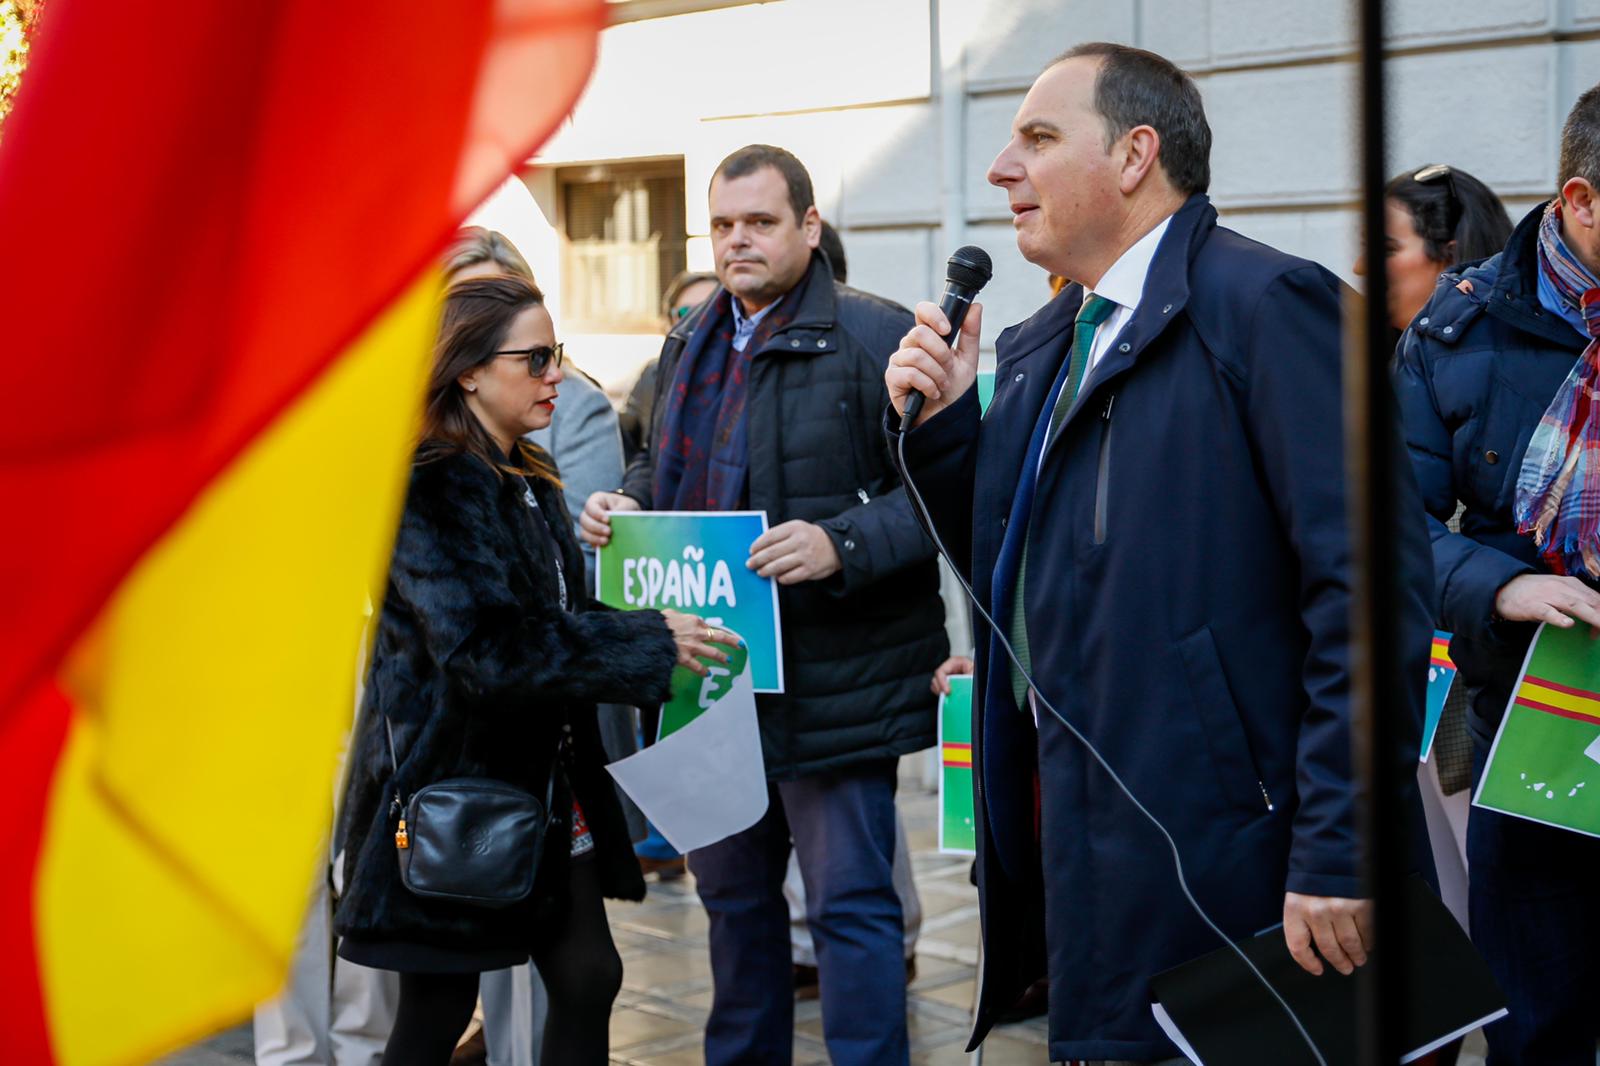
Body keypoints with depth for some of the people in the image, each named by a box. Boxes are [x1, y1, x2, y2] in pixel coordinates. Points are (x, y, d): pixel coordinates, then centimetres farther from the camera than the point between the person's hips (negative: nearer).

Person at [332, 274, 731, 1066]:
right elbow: (484, 646, -26)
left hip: (544, 781, 8)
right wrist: (649, 645, -24)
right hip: (452, 790, -8)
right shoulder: (429, 488, -17)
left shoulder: (529, 479, 12)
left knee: (587, 979, 9)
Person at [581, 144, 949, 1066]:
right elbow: (665, 467, 27)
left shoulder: (876, 336, -11)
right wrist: (626, 504, 6)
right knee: (732, 890, 20)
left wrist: (840, 545, -29)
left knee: (850, 904, -2)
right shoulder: (692, 345, 13)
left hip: (832, 678, -8)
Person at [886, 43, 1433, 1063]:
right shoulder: (1037, 348, 14)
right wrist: (940, 423, 2)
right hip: (1074, 829, 8)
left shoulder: (1265, 302, -13)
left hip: (1212, 854, -8)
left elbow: (1369, 586, -19)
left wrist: (1336, 856, -22)